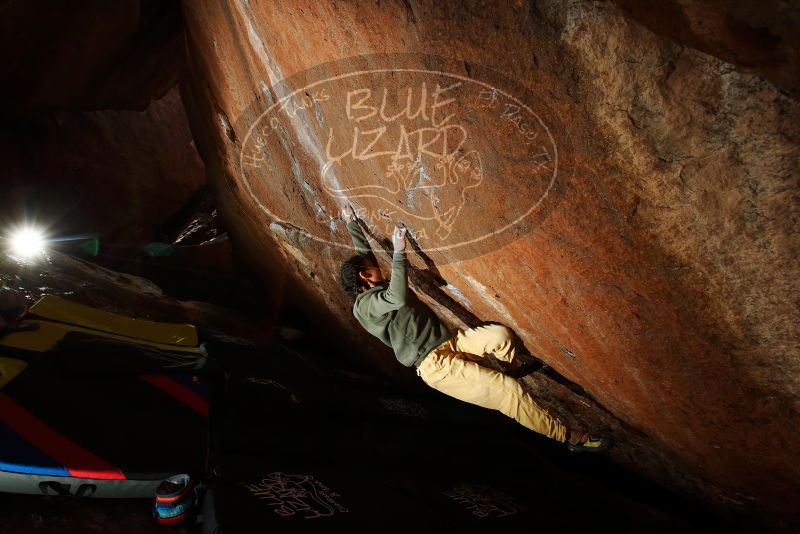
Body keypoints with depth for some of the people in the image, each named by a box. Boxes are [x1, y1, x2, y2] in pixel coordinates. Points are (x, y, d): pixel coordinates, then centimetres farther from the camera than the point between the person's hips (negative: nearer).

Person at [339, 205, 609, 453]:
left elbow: (363, 252, 30)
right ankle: (567, 436, -2)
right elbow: (400, 297, -33)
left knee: (499, 335, -16)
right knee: (508, 391, -15)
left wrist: (351, 223, 38)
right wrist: (398, 251, -26)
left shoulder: (375, 290, 16)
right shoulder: (365, 304, -12)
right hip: (435, 364, -9)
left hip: (449, 342, 9)